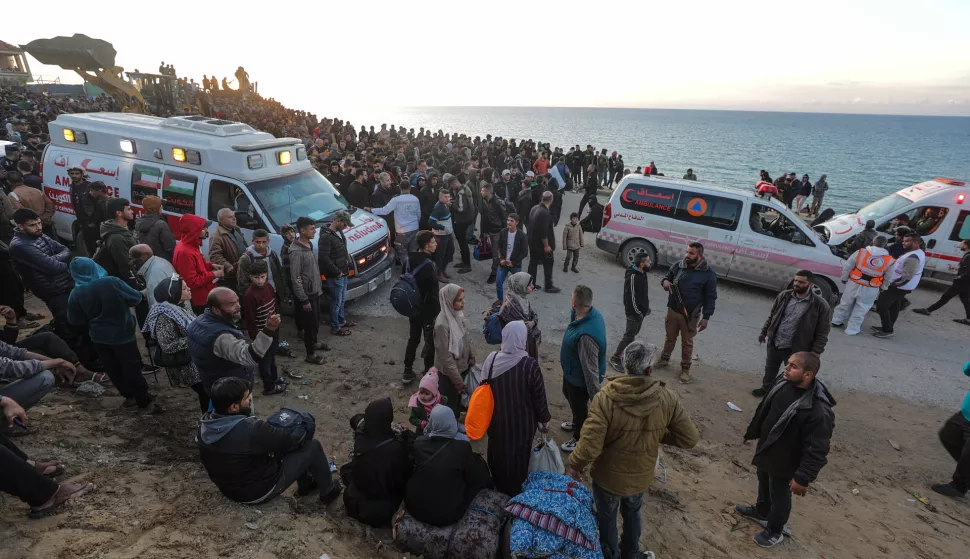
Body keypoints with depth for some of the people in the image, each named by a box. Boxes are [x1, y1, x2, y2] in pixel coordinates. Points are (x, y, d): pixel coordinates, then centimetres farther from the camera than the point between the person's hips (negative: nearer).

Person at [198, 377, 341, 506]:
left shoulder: (205, 423, -12)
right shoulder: (250, 429, -36)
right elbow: (290, 440, -19)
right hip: (258, 491, -7)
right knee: (312, 446, 1)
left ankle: (305, 484, 33)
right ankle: (328, 492, 22)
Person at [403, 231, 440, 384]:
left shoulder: (410, 260, 0)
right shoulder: (428, 265, -25)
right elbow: (433, 293, -22)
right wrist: (438, 311, -12)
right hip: (428, 309, -7)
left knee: (413, 339, 17)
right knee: (430, 340, 10)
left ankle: (408, 372, 25)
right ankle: (428, 372, 22)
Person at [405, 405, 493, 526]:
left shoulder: (418, 442, -11)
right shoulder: (462, 447, -22)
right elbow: (475, 478, -5)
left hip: (414, 507, 4)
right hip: (447, 514, -3)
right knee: (478, 462, 9)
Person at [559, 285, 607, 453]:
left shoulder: (586, 335, -43)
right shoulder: (592, 312, -14)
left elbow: (591, 370, -35)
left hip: (580, 379, -9)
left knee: (579, 407, 18)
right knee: (570, 397, 33)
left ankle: (579, 439, 46)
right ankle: (576, 423, 61)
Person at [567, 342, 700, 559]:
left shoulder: (605, 398, -31)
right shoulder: (667, 398, -22)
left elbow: (590, 447, -30)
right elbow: (690, 439, -12)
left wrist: (572, 465, -10)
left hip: (608, 477, -3)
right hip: (641, 477, 3)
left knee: (607, 517, 26)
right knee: (632, 513, 33)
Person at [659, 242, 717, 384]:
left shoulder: (708, 273, -14)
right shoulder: (678, 265, -5)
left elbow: (710, 297, -9)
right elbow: (667, 276, 13)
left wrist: (706, 317, -11)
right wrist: (665, 281, -13)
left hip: (691, 315, -3)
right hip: (672, 310, 3)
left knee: (687, 343, 10)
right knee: (669, 337, 21)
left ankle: (685, 369, 26)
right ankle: (664, 359, 43)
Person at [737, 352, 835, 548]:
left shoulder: (818, 410, -36)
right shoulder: (783, 384, -12)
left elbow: (817, 450, -29)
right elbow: (763, 409, 5)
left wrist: (803, 477, -26)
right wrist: (751, 432, 16)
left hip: (784, 463, -7)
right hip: (766, 449, 7)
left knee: (779, 496, 17)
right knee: (763, 484, 30)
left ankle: (774, 532, 42)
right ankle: (761, 512, 57)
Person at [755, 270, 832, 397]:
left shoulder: (820, 305, -17)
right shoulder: (784, 295, -3)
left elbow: (822, 332, -12)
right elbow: (772, 315, 9)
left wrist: (816, 352, -14)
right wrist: (764, 332, 13)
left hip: (795, 349, -5)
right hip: (774, 343, 5)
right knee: (770, 368, 24)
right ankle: (766, 388, 47)